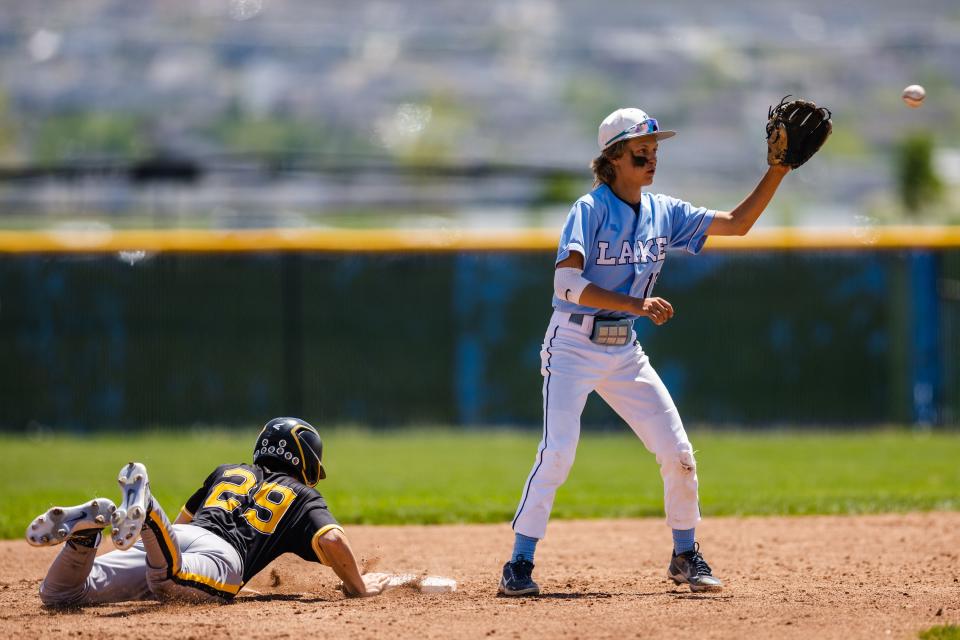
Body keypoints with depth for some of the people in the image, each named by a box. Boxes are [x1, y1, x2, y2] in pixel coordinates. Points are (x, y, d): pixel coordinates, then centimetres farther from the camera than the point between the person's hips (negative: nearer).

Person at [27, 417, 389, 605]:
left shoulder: (227, 472, 40)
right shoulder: (302, 496, 24)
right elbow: (331, 540, 6)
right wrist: (359, 587, 23)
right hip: (220, 554, -4)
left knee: (58, 594, -9)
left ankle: (86, 530, -37)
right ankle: (145, 513, -55)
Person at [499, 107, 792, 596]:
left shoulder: (664, 213, 5)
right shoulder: (590, 210, -13)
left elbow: (737, 224, 7)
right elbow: (567, 283, -22)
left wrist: (776, 173, -4)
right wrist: (637, 305, -29)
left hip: (625, 350, 6)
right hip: (574, 346, -6)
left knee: (678, 453, 2)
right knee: (557, 453, -17)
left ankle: (686, 556, 19)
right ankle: (519, 565, -10)